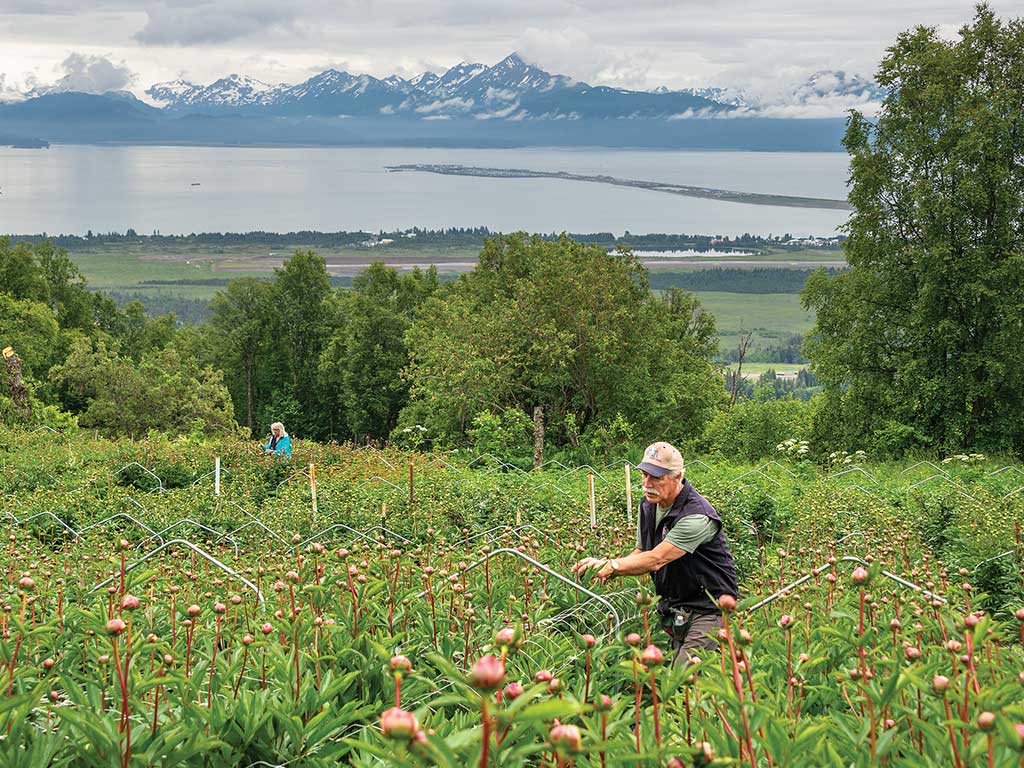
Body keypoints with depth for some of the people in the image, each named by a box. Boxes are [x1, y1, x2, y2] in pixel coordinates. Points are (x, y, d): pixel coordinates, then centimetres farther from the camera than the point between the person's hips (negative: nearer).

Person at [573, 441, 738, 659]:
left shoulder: (696, 516, -23)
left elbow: (656, 560, -27)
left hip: (709, 609, -8)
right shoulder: (648, 506, 5)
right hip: (674, 609, 8)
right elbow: (641, 553, 13)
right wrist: (604, 569, -6)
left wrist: (611, 566, -25)